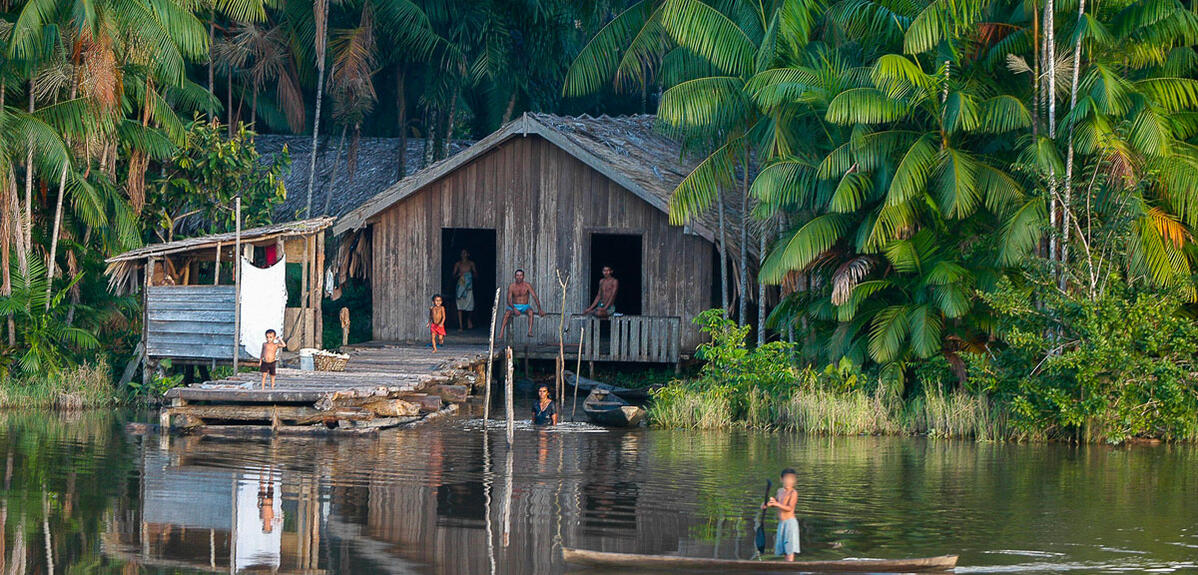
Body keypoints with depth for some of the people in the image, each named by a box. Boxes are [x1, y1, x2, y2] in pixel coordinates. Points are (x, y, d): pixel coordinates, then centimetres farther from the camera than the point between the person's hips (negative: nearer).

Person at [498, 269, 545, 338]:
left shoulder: (527, 285, -5)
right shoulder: (511, 286, -4)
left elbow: (535, 297, -10)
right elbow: (509, 300, -9)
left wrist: (539, 309, -20)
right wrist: (514, 309, -27)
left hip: (524, 306, 0)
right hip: (514, 306, 0)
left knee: (530, 311, -35)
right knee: (507, 313, -32)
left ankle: (530, 332, -45)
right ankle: (501, 334, -39)